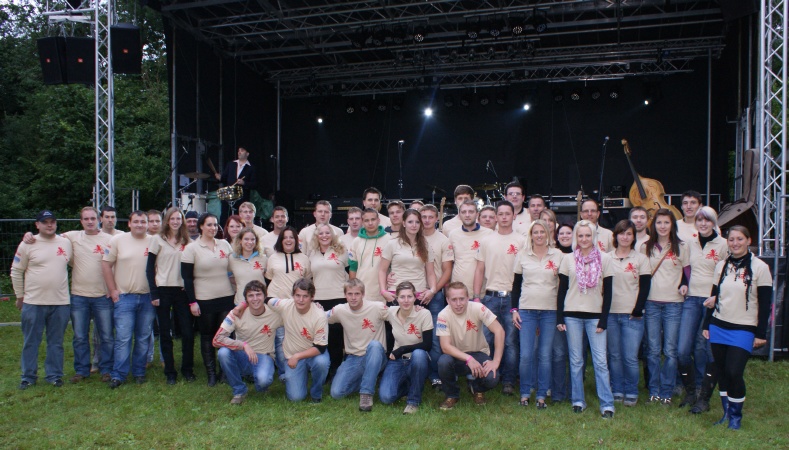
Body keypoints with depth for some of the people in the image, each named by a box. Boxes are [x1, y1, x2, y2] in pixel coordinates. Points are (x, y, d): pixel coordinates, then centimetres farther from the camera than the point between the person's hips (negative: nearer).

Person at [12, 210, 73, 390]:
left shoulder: (66, 243, 5)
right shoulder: (27, 245, -2)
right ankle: (28, 377, 20)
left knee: (56, 342, 10)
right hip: (33, 303, -2)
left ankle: (54, 375, 20)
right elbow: (16, 271, 3)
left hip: (60, 302, 2)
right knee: (31, 342, 7)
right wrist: (20, 296, 3)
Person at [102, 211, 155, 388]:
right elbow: (106, 264, 2)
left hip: (148, 298, 2)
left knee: (143, 338, 10)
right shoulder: (118, 240, 0)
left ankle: (139, 372, 21)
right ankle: (118, 375, 7)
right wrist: (113, 290, -2)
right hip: (124, 297, -1)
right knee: (123, 338, -3)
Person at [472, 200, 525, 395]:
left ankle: (508, 381, 14)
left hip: (512, 297, -1)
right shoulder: (486, 241, 8)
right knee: (486, 339, 3)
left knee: (511, 341, 3)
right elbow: (479, 270, 9)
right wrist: (476, 296, 2)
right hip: (490, 296, 1)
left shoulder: (521, 241, 3)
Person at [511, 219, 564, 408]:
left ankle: (542, 395, 16)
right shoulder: (522, 255, 5)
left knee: (545, 355, 4)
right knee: (526, 355, -2)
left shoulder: (558, 255, 4)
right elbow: (516, 284, 8)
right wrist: (514, 309, 3)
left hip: (550, 311, 0)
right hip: (526, 310, 0)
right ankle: (525, 393, 14)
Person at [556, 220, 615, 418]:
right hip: (572, 315, 1)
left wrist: (603, 320, -4)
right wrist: (559, 318, 0)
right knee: (576, 361, 6)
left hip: (595, 315, -1)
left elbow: (608, 292, 2)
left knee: (600, 361, -4)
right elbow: (562, 290, 6)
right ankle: (578, 401, 16)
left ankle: (607, 404, 2)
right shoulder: (568, 259, 5)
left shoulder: (604, 259, 3)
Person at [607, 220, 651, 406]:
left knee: (630, 357, -3)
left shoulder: (641, 259, 4)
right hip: (610, 314, 2)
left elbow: (645, 287, 0)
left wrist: (637, 310, -8)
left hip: (633, 316, -2)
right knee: (614, 356, 7)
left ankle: (631, 393, 13)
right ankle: (617, 391, 19)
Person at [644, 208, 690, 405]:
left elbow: (687, 272, 9)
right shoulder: (646, 247, 8)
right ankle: (653, 390, 13)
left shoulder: (681, 247, 5)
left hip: (673, 303, -1)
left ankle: (666, 392, 12)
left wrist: (684, 285, -10)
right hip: (651, 302, 1)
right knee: (653, 350, 3)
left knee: (670, 350, 1)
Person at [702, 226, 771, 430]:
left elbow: (765, 304, -5)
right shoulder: (721, 266, 8)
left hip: (743, 330, -4)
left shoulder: (760, 268, -5)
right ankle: (726, 413, 23)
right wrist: (707, 324, 12)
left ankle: (736, 417, 12)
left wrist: (761, 334, -7)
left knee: (734, 373, -9)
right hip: (718, 327, 4)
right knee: (723, 373, 9)